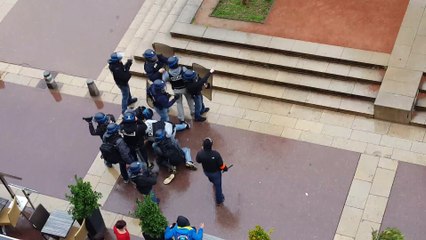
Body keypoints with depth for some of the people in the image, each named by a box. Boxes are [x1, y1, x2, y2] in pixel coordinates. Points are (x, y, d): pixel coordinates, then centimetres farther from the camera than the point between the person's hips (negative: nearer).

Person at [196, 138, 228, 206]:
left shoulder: (200, 154, -32)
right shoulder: (216, 154, -40)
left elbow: (198, 161, -8)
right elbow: (221, 165, -25)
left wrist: (202, 150, 2)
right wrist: (225, 168, -2)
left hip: (206, 171, 3)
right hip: (215, 172, -3)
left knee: (211, 178, 40)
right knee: (218, 186, 21)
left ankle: (212, 181, 75)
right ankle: (219, 200, 41)